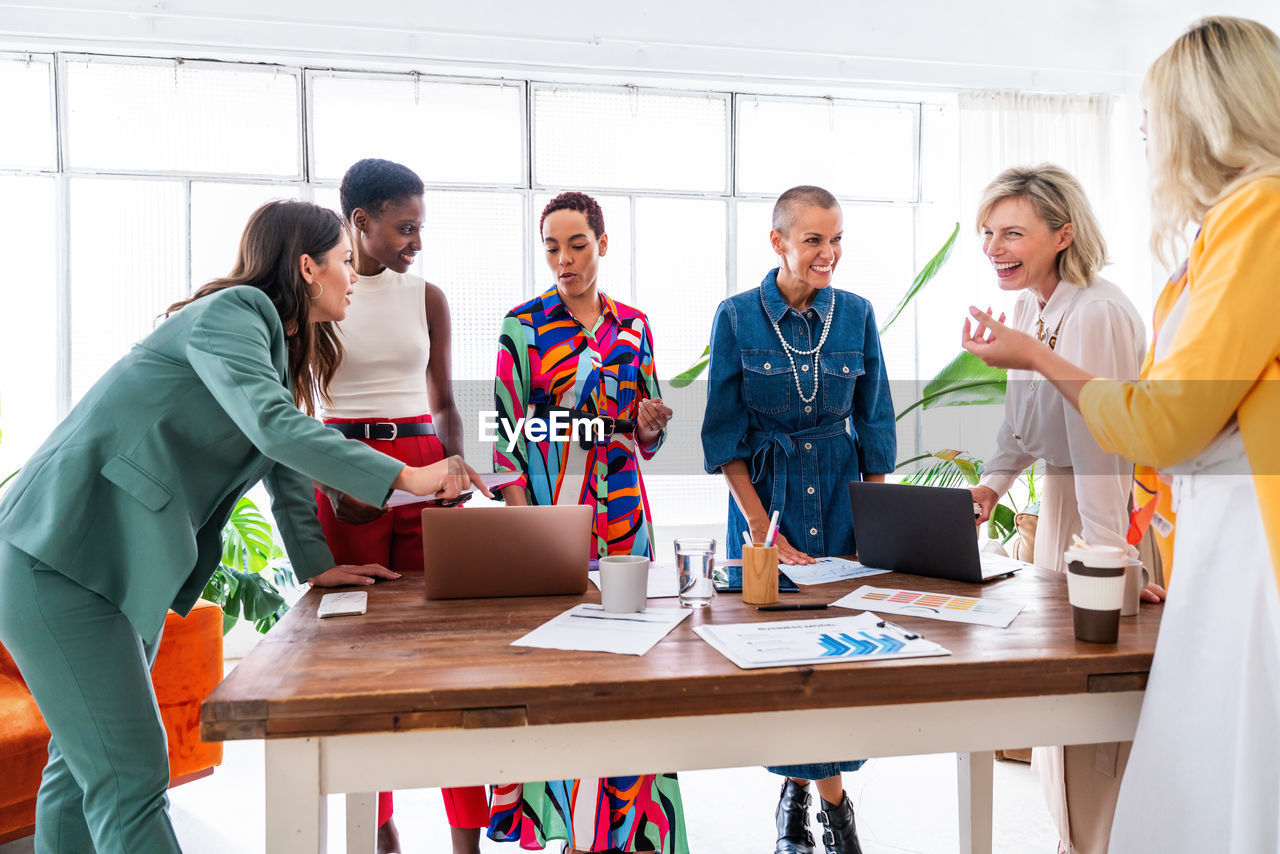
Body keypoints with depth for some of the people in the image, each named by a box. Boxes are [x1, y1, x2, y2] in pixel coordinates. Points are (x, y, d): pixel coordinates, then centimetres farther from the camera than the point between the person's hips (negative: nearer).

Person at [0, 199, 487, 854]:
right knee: (131, 777, -11)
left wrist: (316, 564, 13)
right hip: (58, 556, -10)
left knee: (83, 764, 17)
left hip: (124, 564, 10)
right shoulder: (232, 311, -15)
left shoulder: (281, 344, 16)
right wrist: (405, 477, -28)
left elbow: (283, 461, 19)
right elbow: (272, 424, -29)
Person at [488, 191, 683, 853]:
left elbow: (647, 437, 13)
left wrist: (650, 423, -10)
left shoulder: (633, 324, 8)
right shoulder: (523, 325, 0)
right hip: (549, 505, -2)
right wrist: (519, 514, -12)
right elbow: (508, 428, -3)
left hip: (621, 503, 3)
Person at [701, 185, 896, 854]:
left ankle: (830, 788, 21)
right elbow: (725, 435, -6)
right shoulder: (737, 316, -6)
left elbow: (875, 429, 6)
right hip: (762, 496, -1)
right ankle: (798, 783, 25)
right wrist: (765, 530, -11)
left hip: (841, 497, 2)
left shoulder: (856, 315, 1)